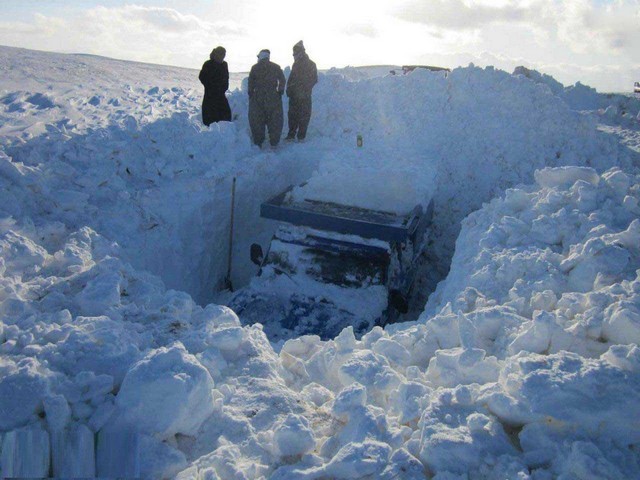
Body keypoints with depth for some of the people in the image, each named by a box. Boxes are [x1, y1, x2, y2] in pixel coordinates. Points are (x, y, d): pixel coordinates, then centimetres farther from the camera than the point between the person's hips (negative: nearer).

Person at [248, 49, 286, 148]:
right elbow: (282, 80, 4)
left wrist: (251, 94, 9)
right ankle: (274, 142, 6)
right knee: (274, 121, 7)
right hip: (273, 98, 1)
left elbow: (250, 83, 1)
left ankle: (258, 142, 7)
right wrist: (280, 92, 10)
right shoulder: (276, 67, 6)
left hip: (258, 98, -1)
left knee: (257, 121, 7)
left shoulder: (254, 68, 3)